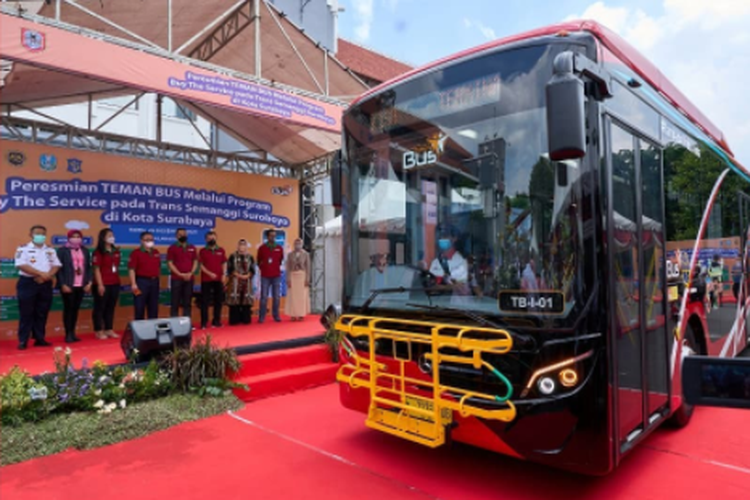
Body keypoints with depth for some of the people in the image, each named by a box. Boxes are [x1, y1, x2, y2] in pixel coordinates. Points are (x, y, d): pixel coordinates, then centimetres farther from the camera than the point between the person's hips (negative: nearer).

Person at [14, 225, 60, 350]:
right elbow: (21, 265, -14)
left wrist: (47, 276, -13)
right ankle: (23, 341, 4)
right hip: (27, 283, -4)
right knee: (26, 314, -2)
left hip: (45, 284, 4)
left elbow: (56, 266, 5)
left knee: (42, 314, 8)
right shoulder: (23, 249, -2)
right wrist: (40, 273, -17)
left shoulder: (50, 250, 12)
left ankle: (40, 339, 15)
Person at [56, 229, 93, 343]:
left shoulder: (85, 250, 11)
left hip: (81, 285, 4)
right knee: (68, 308, 1)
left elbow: (88, 267, 11)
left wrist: (89, 282, 2)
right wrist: (63, 284, -13)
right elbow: (59, 268, -6)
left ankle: (72, 333, 18)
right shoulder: (62, 250, -3)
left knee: (76, 309, 9)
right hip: (68, 285, -4)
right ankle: (68, 334, 9)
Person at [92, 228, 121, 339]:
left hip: (115, 284, 7)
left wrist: (118, 281, 13)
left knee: (111, 307, 12)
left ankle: (109, 330, 19)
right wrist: (100, 284, -16)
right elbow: (96, 269, -11)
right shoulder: (98, 252, -7)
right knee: (100, 307, 3)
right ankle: (99, 331, 9)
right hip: (103, 284, -6)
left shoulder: (116, 251, 12)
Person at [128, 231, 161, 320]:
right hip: (142, 281, -6)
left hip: (154, 281, 6)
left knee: (154, 306, 10)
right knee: (140, 307, 0)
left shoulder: (156, 252, 12)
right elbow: (131, 269, -11)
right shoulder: (136, 252, -6)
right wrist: (133, 284, -17)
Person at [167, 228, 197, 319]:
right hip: (176, 279, -3)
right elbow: (170, 263, -5)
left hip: (189, 279, 4)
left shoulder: (192, 248, 12)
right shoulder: (172, 248, 0)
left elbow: (195, 262, 10)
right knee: (175, 302, -1)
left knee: (187, 302, 8)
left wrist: (191, 273, -6)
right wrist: (180, 274, -13)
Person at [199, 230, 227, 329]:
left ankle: (216, 321, 15)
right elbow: (201, 265, -2)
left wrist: (224, 275, -4)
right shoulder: (203, 251, 2)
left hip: (218, 279, 2)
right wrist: (209, 273, -14)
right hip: (206, 279, -2)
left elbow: (224, 264, 9)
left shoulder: (221, 250, 7)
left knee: (218, 300, 6)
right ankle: (204, 322, 2)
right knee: (205, 301, -1)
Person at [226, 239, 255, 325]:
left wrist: (246, 276, -14)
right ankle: (234, 320, 2)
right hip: (235, 282, -2)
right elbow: (230, 269, -3)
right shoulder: (233, 256, 4)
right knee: (235, 300, -4)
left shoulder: (250, 257, 9)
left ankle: (246, 320, 9)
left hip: (247, 282, 2)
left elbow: (252, 270, 3)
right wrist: (238, 275, -14)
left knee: (246, 300, 3)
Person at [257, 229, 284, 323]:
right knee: (264, 297, -2)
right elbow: (258, 261, 11)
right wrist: (262, 267, 2)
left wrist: (277, 267, 8)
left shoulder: (279, 248, 7)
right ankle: (261, 317, 4)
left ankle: (276, 316, 13)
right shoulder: (262, 248, 2)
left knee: (277, 297, 4)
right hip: (265, 276, -2)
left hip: (276, 276, 2)